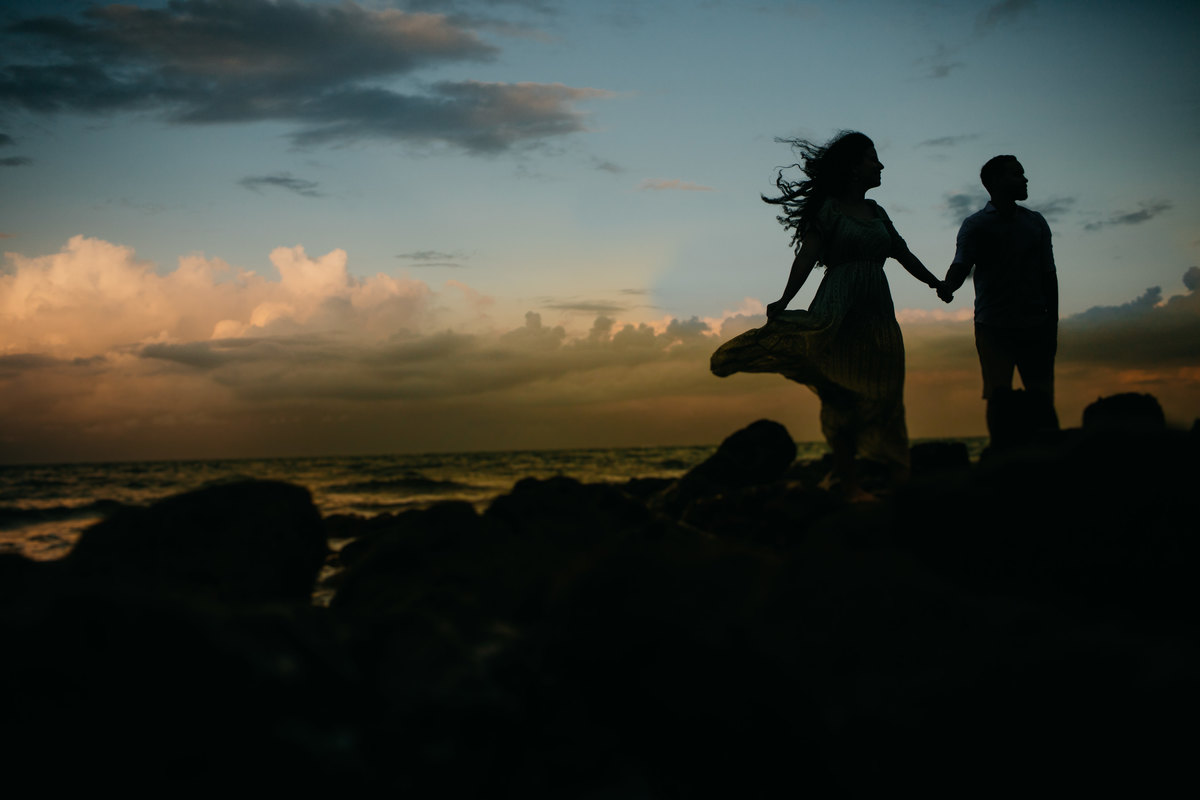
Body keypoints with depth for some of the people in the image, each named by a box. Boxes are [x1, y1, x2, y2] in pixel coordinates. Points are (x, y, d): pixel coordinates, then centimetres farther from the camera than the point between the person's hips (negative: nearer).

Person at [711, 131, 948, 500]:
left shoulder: (876, 212, 19)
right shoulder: (830, 208, 0)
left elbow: (903, 253, 29)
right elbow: (807, 255, -10)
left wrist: (936, 283, 37)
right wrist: (785, 301, -23)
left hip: (877, 312, 6)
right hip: (840, 311, -6)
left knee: (883, 396, 4)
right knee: (842, 395, -7)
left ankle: (900, 477, 5)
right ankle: (849, 483, -7)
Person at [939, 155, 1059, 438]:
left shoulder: (1036, 222, 14)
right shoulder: (976, 224, 4)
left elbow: (1048, 275, 15)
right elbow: (961, 265, -9)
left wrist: (1052, 325, 9)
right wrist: (948, 286, -32)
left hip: (1035, 323, 3)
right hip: (993, 326, -3)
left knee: (1042, 399, -3)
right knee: (999, 397, -10)